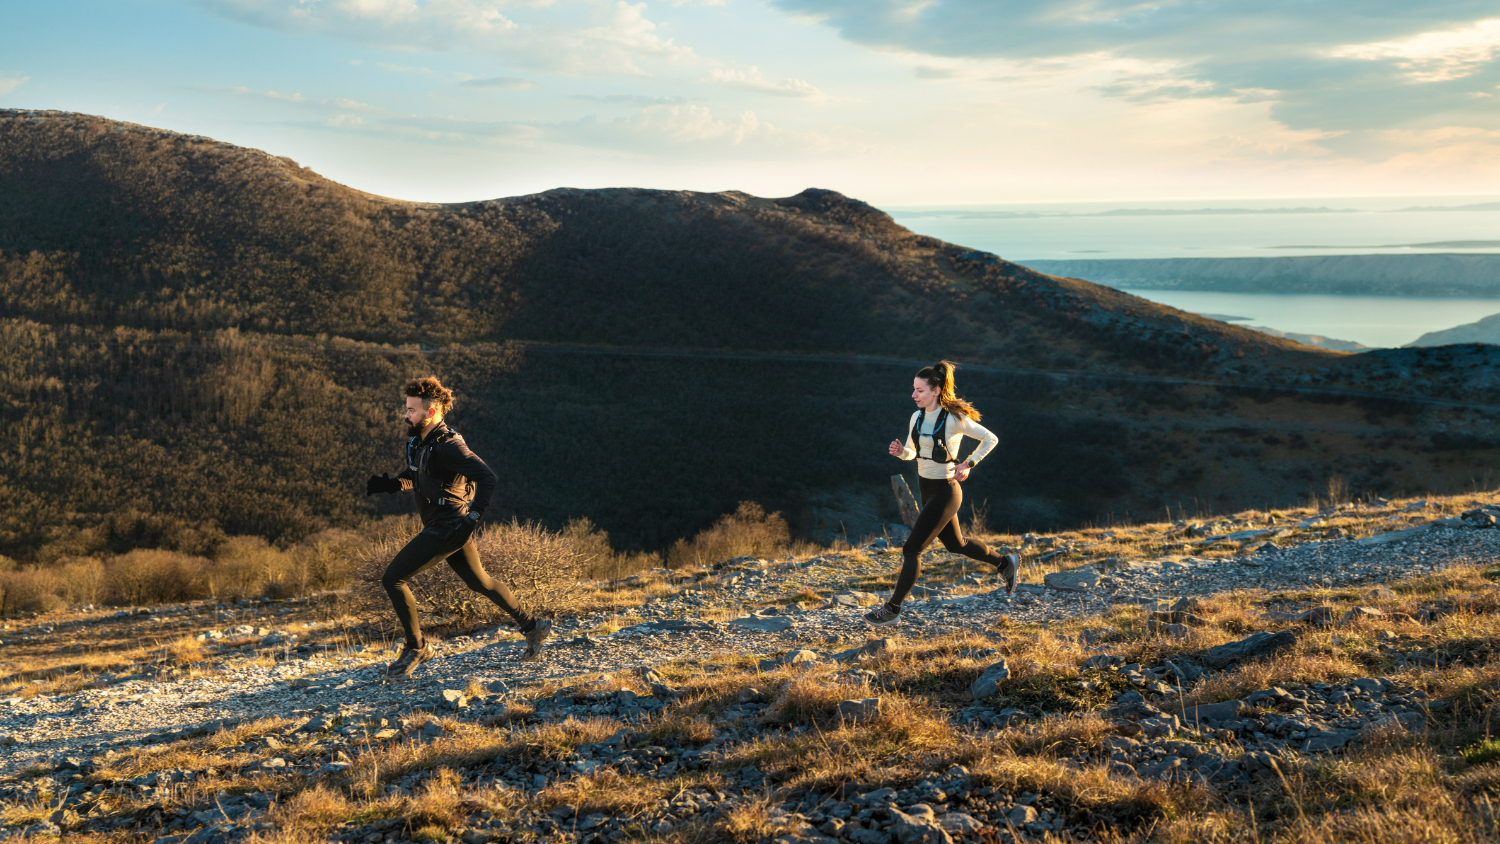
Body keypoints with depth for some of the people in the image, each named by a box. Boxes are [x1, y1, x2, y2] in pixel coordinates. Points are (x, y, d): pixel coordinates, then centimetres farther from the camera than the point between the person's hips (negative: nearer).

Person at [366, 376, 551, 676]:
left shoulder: (448, 446, -21)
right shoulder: (420, 442, 8)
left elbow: (486, 476, -28)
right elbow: (413, 477, 24)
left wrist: (474, 516, -31)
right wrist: (387, 484, 5)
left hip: (449, 527, -10)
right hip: (443, 526, 10)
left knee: (392, 579, -10)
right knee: (479, 582, 22)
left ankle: (416, 647, 4)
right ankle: (532, 627, 33)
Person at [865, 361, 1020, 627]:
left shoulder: (954, 419, -18)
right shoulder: (917, 417, 2)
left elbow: (990, 439, -8)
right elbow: (911, 452, 13)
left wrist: (968, 465, -13)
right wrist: (899, 451, -9)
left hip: (944, 492, -8)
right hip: (927, 490, 8)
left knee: (911, 550, -7)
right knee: (956, 544, 23)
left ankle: (892, 609, 3)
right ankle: (1005, 563, 44)